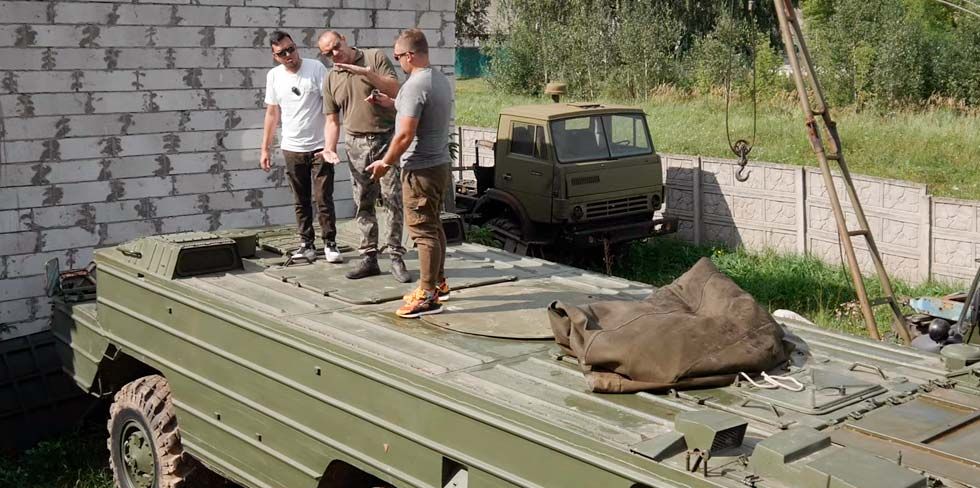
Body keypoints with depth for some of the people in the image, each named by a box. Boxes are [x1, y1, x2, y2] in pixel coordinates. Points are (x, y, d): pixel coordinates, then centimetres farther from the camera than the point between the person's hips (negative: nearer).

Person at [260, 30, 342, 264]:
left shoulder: (316, 68, -8)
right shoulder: (273, 76, 6)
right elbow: (272, 113, 12)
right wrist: (265, 149, 11)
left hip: (319, 147, -4)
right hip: (292, 148, 4)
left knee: (324, 198, -3)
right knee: (301, 201, 10)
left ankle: (330, 243, 6)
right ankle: (307, 244, 17)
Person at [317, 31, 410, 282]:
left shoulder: (375, 57, -1)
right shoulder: (331, 80, 9)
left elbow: (394, 90, -9)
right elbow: (332, 120, 11)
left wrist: (365, 72, -18)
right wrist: (329, 148, -4)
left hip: (387, 138, -4)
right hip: (357, 145, 4)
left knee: (393, 198, -8)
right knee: (363, 204, 6)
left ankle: (396, 257, -1)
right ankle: (369, 258, 13)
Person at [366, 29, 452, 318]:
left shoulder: (415, 85, -20)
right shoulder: (441, 80, 10)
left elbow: (405, 135, -22)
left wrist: (385, 163, -10)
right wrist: (392, 104, 22)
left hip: (420, 169, -10)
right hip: (440, 164, 10)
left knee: (423, 231, -5)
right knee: (434, 226, 18)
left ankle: (428, 297, -2)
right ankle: (438, 284, 28)